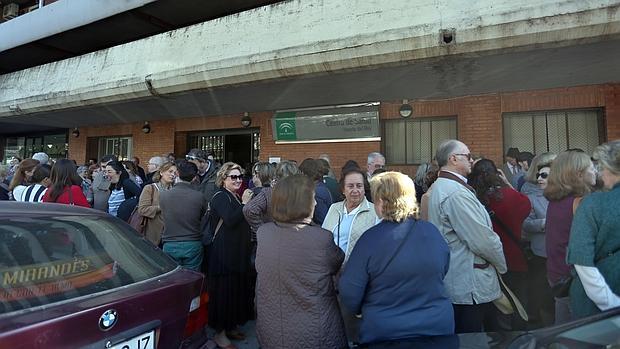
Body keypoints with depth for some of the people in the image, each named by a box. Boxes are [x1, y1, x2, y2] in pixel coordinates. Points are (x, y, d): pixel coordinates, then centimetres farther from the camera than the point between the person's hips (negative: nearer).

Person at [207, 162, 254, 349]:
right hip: (224, 252, -9)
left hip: (238, 251, 9)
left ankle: (231, 326, 32)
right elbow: (230, 220, -26)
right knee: (224, 290, 1)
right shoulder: (220, 196, -12)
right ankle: (220, 333, 15)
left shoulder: (235, 197, 15)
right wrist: (244, 203, -22)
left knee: (237, 289, 16)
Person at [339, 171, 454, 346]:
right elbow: (442, 271, 9)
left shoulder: (370, 239, -21)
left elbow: (350, 293, -16)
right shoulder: (432, 231, -8)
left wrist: (362, 310, 6)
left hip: (385, 331, -3)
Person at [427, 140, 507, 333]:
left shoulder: (438, 187, 10)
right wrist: (502, 265, -4)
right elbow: (483, 239, -21)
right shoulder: (456, 193, -23)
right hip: (469, 286, -10)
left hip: (451, 281, 10)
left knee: (457, 339, 21)